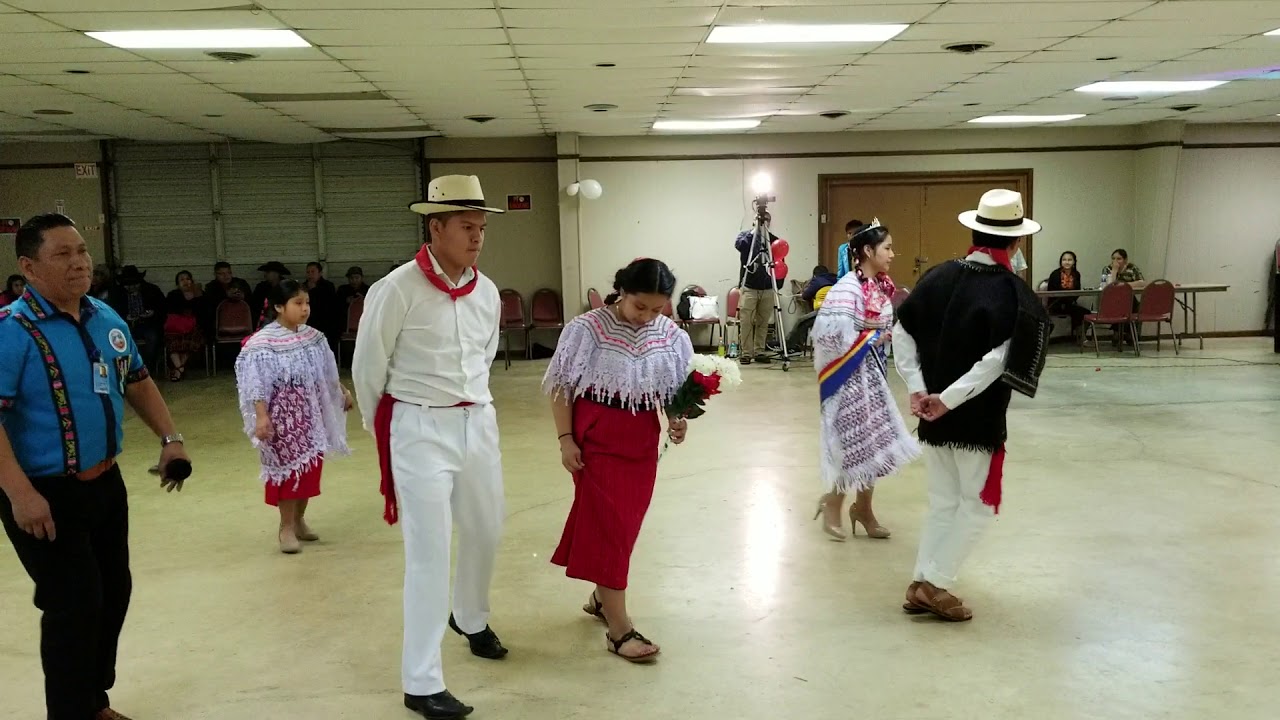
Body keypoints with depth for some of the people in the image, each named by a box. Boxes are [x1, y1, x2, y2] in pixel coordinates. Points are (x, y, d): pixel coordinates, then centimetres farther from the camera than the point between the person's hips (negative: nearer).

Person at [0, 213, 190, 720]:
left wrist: (170, 438, 8)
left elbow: (137, 381, 17)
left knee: (114, 591, 17)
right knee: (74, 605, -1)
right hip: (45, 493, -7)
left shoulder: (106, 318, 5)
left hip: (105, 482, 8)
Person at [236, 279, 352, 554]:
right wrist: (261, 417, -24)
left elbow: (327, 373, 18)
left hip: (311, 414, 6)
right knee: (288, 467, 0)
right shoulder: (262, 344, -15)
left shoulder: (313, 337, 4)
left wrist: (343, 392, 25)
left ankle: (299, 519, 27)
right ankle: (286, 527, 12)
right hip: (283, 416, -6)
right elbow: (257, 384, -18)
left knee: (311, 465, 11)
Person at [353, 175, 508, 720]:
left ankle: (470, 617, 50)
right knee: (430, 552, -5)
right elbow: (367, 367, -4)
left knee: (486, 531, 20)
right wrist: (383, 427, 7)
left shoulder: (487, 292, 3)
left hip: (479, 423, 6)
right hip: (420, 429, -6)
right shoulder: (397, 290, -15)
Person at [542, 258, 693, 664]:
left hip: (642, 442, 5)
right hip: (596, 440, -5)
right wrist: (565, 439, -11)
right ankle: (619, 628, 2)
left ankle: (602, 598, 36)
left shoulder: (671, 336, -2)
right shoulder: (588, 328, -14)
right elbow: (562, 386, -8)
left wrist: (677, 419, -10)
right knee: (608, 525, -4)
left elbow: (677, 389, 9)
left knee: (624, 525, 14)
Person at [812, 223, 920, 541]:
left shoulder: (883, 286, 7)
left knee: (872, 441, 12)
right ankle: (833, 501, 18)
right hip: (851, 374, -8)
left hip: (873, 371, 9)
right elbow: (830, 334, -27)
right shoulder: (847, 288, -20)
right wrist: (873, 339, -17)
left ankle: (863, 508, 25)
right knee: (857, 441, -3)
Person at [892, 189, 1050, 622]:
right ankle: (936, 583, 9)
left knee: (943, 502, 18)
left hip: (934, 415, 6)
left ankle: (920, 585, 20)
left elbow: (901, 334, 1)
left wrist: (918, 389, -3)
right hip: (979, 418, -5)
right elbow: (998, 360, -24)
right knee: (979, 504, 11)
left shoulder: (939, 277, 2)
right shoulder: (1012, 292, -13)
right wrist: (949, 399, -21)